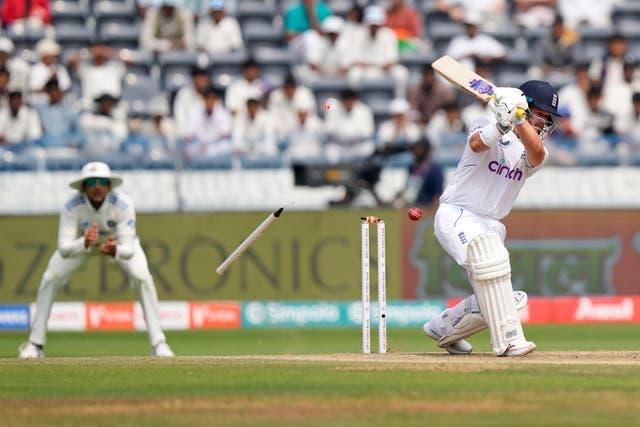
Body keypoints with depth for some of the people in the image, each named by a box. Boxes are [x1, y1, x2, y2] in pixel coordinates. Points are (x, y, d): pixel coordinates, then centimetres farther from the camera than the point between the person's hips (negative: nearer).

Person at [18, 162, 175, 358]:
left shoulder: (123, 204, -37)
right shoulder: (72, 207, -36)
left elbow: (129, 250, -39)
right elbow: (64, 249, -41)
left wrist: (115, 251, -62)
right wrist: (84, 244, -61)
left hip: (118, 241, 0)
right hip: (80, 241, 0)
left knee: (142, 278, -22)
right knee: (50, 278, -17)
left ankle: (158, 344, -12)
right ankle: (35, 345, -5)